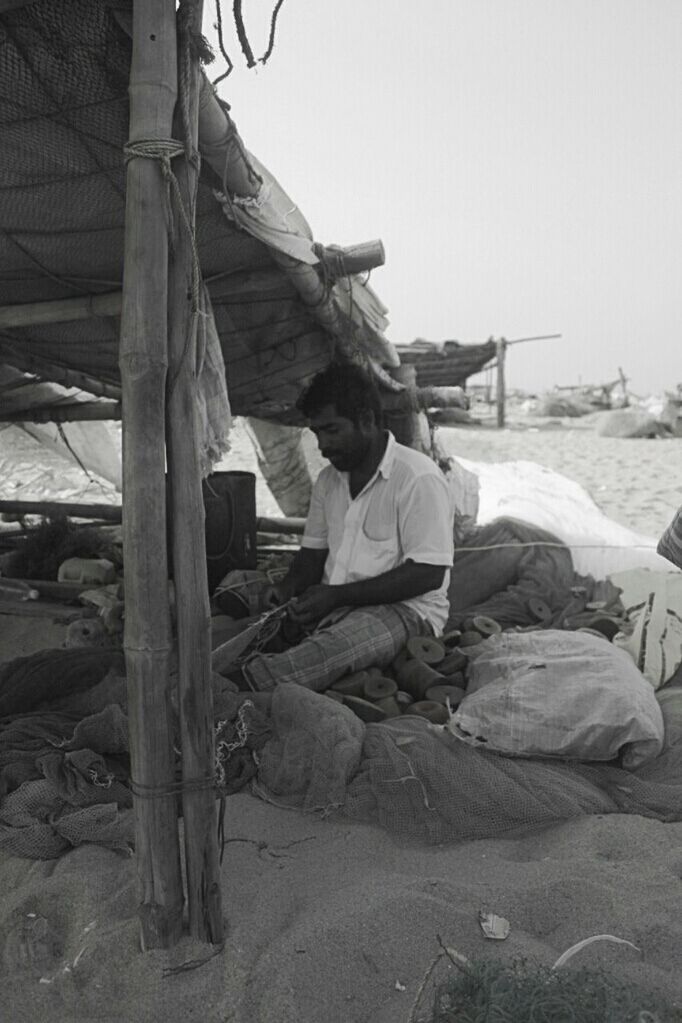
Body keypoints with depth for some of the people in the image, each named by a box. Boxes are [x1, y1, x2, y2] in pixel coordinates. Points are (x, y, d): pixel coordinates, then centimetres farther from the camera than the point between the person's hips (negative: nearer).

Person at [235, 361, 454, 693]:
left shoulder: (418, 478, -11)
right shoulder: (328, 480, 14)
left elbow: (428, 574, -17)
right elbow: (312, 553, 20)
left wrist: (335, 595, -19)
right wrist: (284, 591, -4)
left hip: (404, 609, -9)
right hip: (333, 608, 10)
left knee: (341, 642, -40)